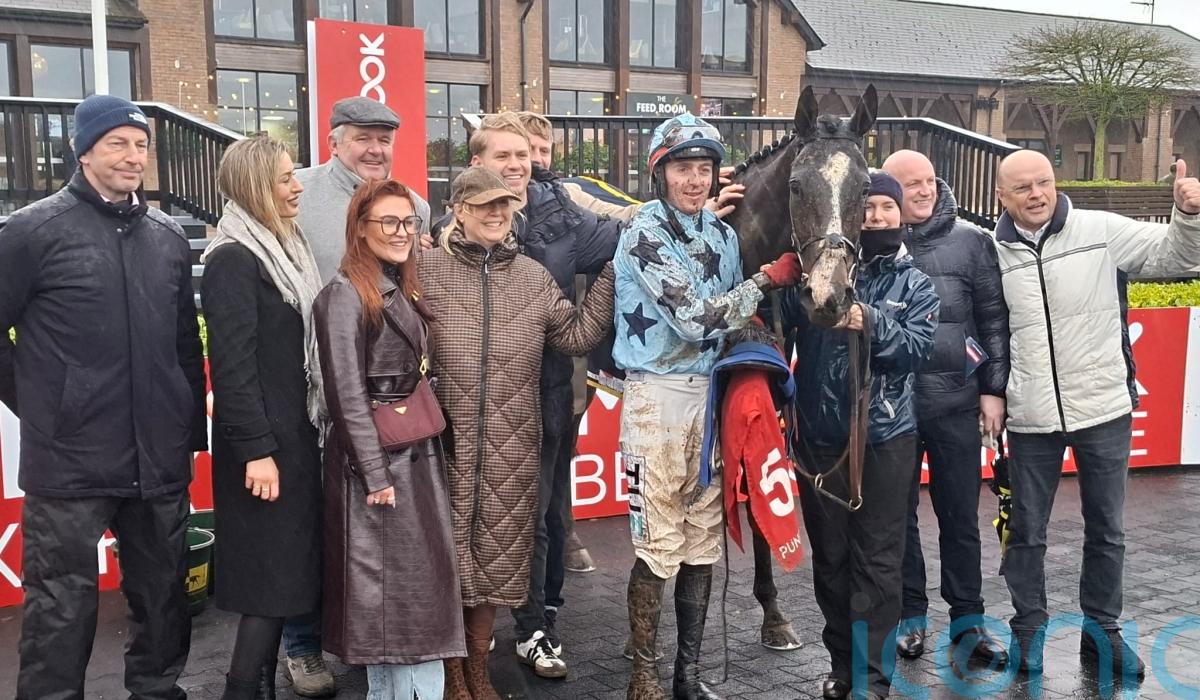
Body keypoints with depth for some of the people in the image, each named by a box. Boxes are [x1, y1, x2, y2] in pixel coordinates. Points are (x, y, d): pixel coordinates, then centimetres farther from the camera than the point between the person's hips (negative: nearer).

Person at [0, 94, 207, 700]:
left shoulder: (168, 236, 10)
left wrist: (194, 427, 11)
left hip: (160, 462, 5)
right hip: (68, 463, -5)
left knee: (164, 594, 16)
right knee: (62, 609, 4)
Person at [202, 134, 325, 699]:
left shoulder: (283, 249, 13)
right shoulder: (233, 260, -15)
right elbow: (232, 363, -20)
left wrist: (301, 434, 13)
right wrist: (256, 450, -22)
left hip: (293, 432, 9)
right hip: (263, 440, -9)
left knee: (285, 567, 13)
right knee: (273, 573, -5)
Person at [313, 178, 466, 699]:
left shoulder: (405, 291, 13)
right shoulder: (346, 295, -11)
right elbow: (348, 392, -16)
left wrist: (425, 457, 11)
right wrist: (376, 474, -18)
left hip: (418, 455, 8)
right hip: (377, 459, -8)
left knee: (420, 581, 11)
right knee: (391, 587, -1)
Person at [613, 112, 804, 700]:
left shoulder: (722, 235, 10)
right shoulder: (645, 234, -10)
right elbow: (695, 319, -18)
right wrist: (769, 279, -10)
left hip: (711, 391, 6)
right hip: (658, 393, -6)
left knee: (703, 540, 11)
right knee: (658, 545, -2)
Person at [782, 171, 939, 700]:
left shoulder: (915, 285, 5)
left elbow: (916, 350, -10)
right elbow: (779, 319, -10)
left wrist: (872, 323, -26)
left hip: (885, 437, -1)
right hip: (820, 435, 1)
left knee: (877, 559, 2)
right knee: (829, 553, 11)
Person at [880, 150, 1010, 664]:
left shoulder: (970, 241, 3)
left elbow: (994, 319, 4)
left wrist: (994, 389, 0)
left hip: (956, 400, 1)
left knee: (960, 515, 9)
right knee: (897, 514, 10)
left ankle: (967, 617, 23)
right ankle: (909, 615, 24)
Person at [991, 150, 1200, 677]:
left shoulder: (1101, 231, -5)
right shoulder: (992, 254, -3)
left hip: (1104, 412, 0)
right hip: (1030, 420, 0)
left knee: (1106, 530, 13)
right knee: (1026, 532, 11)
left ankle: (1101, 631, 30)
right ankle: (1028, 629, 29)